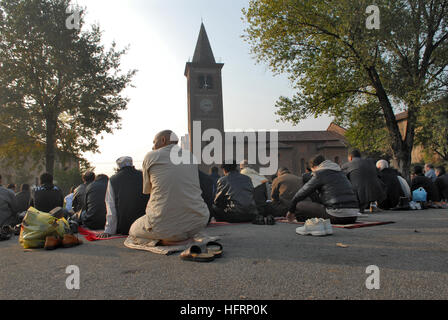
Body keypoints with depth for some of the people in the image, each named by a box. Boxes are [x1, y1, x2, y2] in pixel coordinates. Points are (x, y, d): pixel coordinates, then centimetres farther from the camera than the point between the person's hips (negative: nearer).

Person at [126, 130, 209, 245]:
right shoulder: (191, 155, 11)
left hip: (163, 225, -3)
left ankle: (166, 239, 3)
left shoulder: (151, 156, 1)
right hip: (197, 224, 3)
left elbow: (147, 190, 13)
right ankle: (185, 236, 11)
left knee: (133, 232, 29)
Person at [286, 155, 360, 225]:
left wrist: (291, 211, 21)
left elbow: (301, 194, 5)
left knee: (299, 205, 0)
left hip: (337, 216, -8)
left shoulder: (319, 174, 0)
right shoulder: (340, 172, 22)